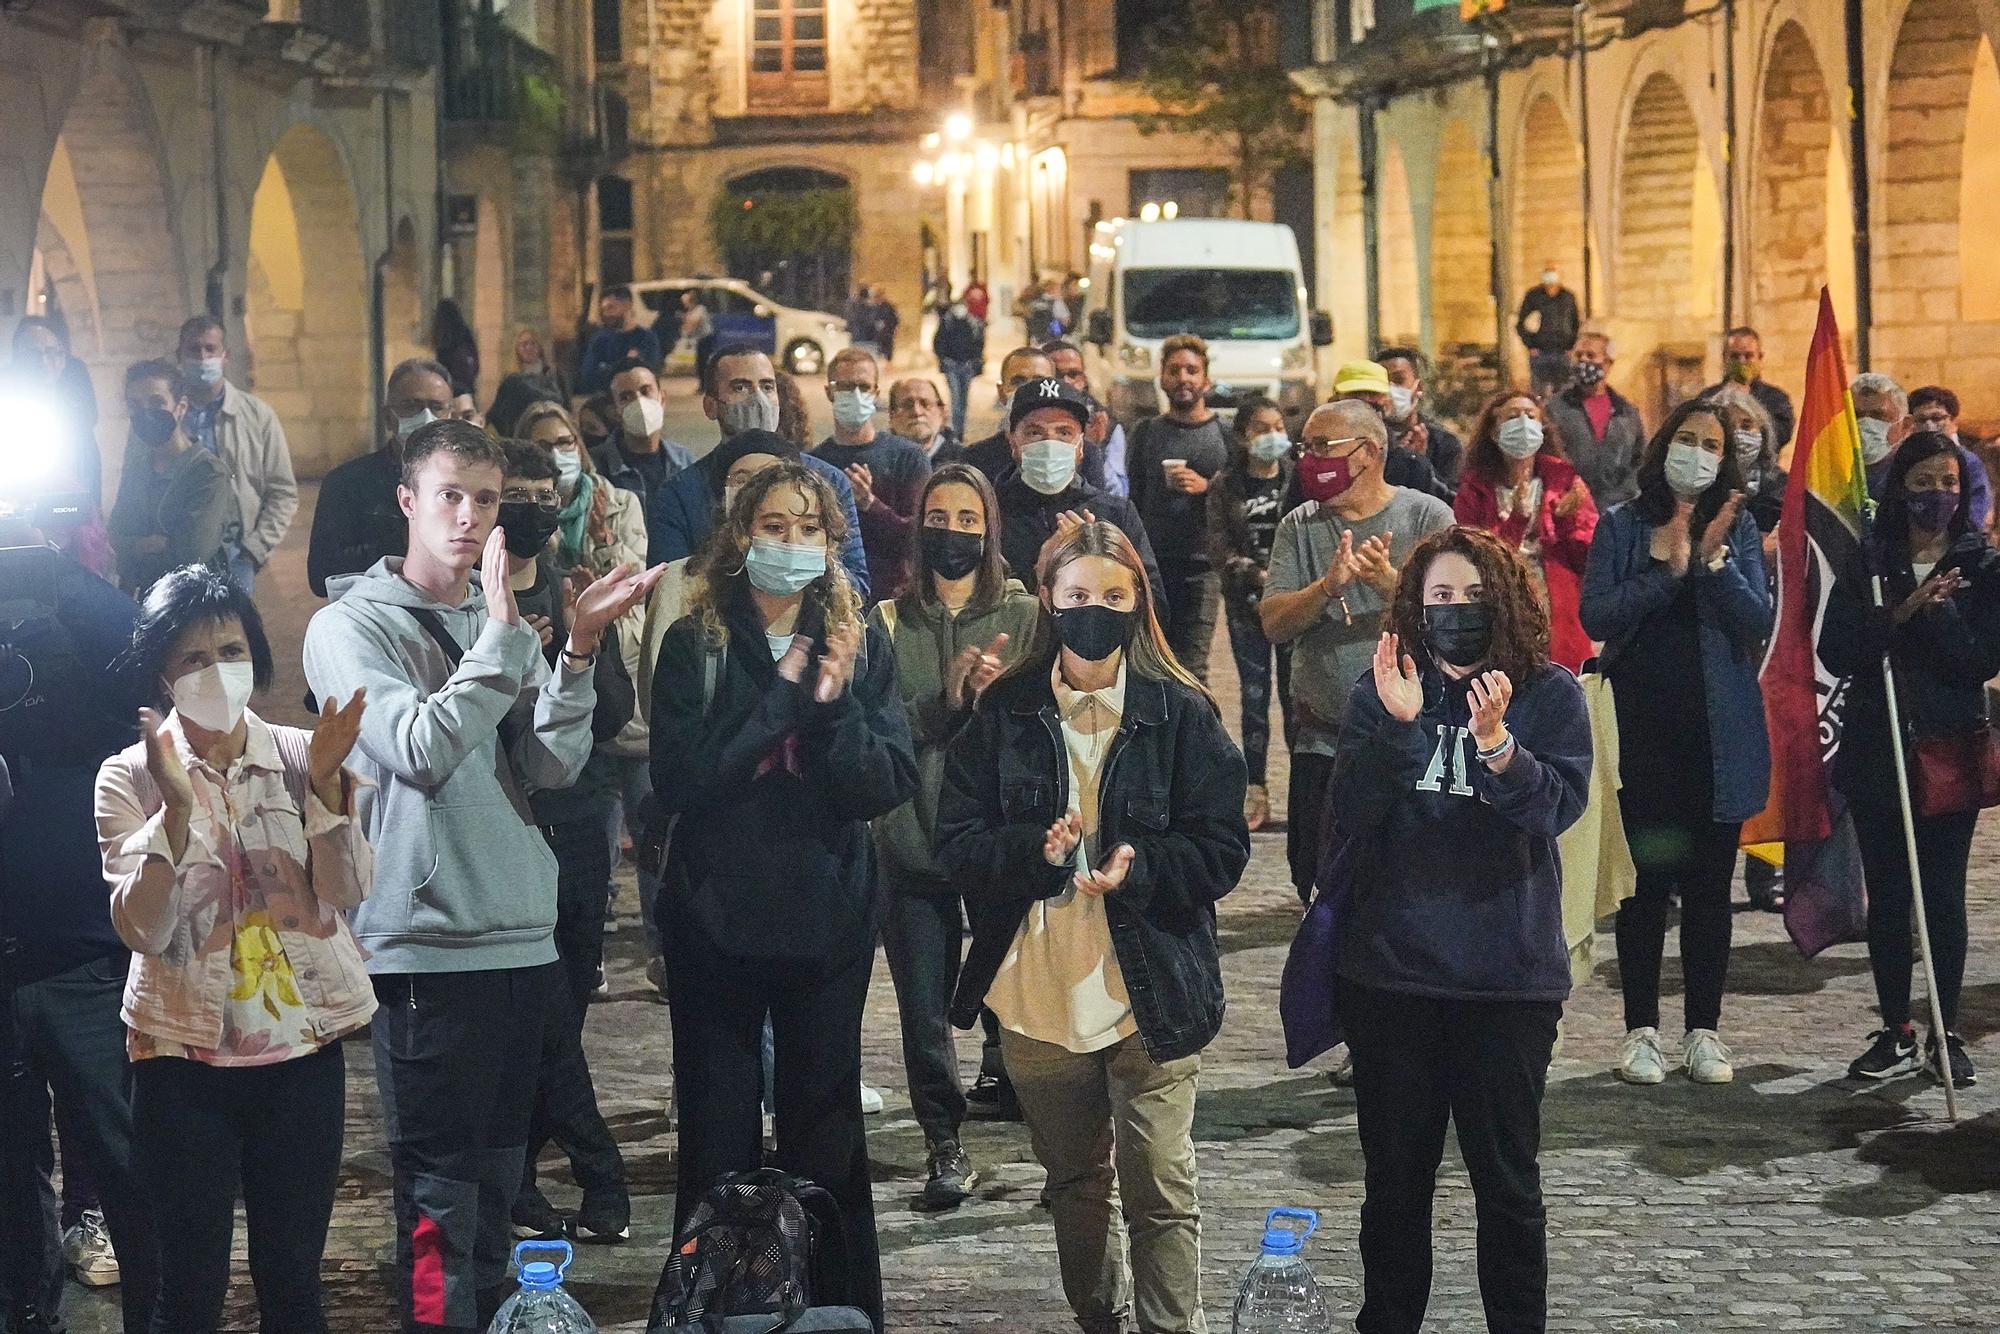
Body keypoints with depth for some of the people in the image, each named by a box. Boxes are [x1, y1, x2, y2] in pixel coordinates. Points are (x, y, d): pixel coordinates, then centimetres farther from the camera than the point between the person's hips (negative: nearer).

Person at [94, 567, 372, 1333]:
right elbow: (143, 929, -14)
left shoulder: (302, 756, 2)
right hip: (185, 1058, -2)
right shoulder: (130, 776, -3)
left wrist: (326, 786, -21)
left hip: (302, 1048, 2)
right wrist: (176, 808, -25)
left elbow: (347, 894, -9)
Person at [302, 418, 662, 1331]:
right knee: (440, 1188, -4)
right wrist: (502, 635, -20)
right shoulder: (350, 626, -3)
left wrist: (579, 646, -12)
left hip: (523, 937, 6)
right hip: (424, 944, -6)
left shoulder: (504, 626, 13)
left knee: (496, 1178, 14)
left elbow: (553, 765, 0)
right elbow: (421, 751, -19)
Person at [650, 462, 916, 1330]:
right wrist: (780, 701, -17)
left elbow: (888, 787, -6)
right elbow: (678, 780, -15)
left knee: (827, 1129, 9)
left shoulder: (860, 647, 2)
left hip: (826, 918, 1)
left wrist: (835, 708, -22)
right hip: (716, 916, -1)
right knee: (718, 1133, 7)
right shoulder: (693, 644, -3)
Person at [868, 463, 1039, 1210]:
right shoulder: (889, 623, 9)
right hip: (914, 837, 2)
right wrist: (947, 699, -17)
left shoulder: (1026, 617, 5)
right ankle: (943, 1146, 19)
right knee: (923, 1007, 3)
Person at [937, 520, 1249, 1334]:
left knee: (1160, 1191, -2)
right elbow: (955, 840, -1)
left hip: (1150, 992, -3)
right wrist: (1035, 850, -19)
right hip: (1037, 993, 3)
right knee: (1075, 1183, 18)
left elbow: (1222, 851, -4)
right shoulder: (1004, 712, 1)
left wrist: (1140, 868, -22)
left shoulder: (1183, 715, -4)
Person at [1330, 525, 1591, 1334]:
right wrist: (1396, 724, -21)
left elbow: (1560, 807, -14)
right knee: (1395, 1177, 12)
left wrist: (1496, 743, -30)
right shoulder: (1380, 693, 4)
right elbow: (1351, 815, -7)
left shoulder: (1549, 695, -1)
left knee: (1507, 1177, 6)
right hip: (1390, 972, 2)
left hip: (1508, 977, -2)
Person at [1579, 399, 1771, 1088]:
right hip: (1640, 730, -1)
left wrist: (1714, 560, -16)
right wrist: (1667, 570, -16)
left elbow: (1758, 623, -4)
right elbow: (1597, 616, -9)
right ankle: (1641, 1029, 12)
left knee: (1709, 885, 5)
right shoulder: (1621, 525, 3)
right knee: (1645, 883, 3)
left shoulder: (1737, 527, 6)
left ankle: (1704, 1030, 14)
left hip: (1717, 733, 1)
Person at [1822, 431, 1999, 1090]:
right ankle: (1895, 1032, 14)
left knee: (1943, 894, 1)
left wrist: (1935, 611, -18)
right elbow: (1834, 651, -5)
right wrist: (1900, 615, -17)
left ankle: (1946, 1035, 10)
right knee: (1886, 894, 6)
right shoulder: (1867, 563, 5)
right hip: (1876, 750, 2)